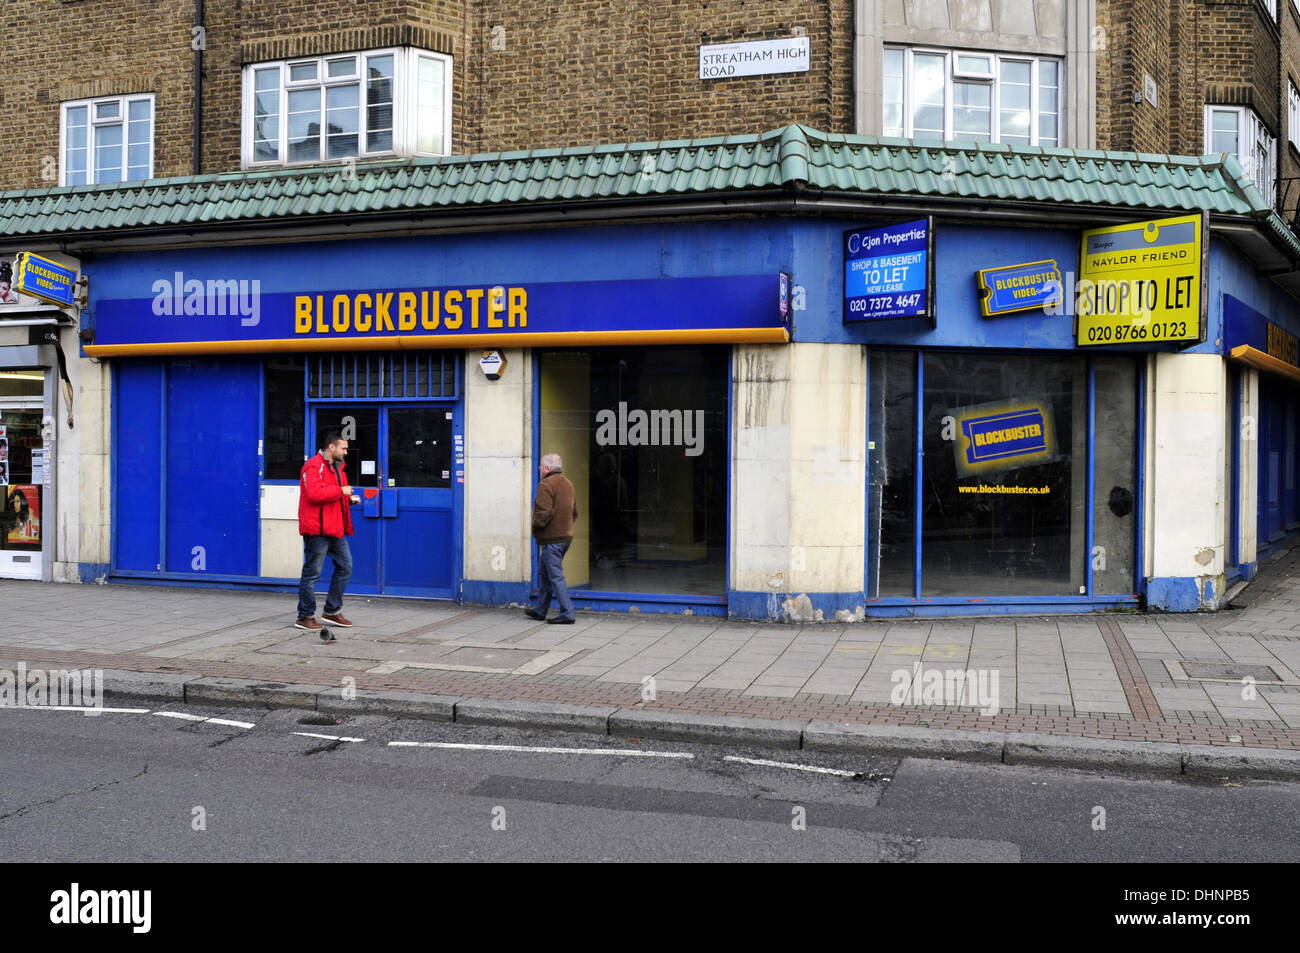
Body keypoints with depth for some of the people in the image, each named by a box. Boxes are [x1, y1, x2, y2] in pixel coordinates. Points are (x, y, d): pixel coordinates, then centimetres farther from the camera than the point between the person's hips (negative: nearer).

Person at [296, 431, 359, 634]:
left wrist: (349, 498, 12)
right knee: (312, 572, -3)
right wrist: (340, 491, -18)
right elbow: (315, 493, -26)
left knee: (345, 567, 11)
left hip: (335, 529, 10)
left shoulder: (337, 467, 19)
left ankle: (332, 611, 21)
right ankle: (305, 617, 5)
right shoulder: (314, 466, -12)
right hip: (317, 529, -10)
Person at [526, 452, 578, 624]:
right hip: (566, 536, 9)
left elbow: (543, 512, -22)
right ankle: (540, 610, 25)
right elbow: (575, 512, 19)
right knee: (543, 573, 18)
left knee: (556, 575, -5)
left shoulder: (546, 484, -15)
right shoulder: (568, 484, 14)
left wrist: (535, 527, -6)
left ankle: (567, 613, -6)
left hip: (551, 538, -9)